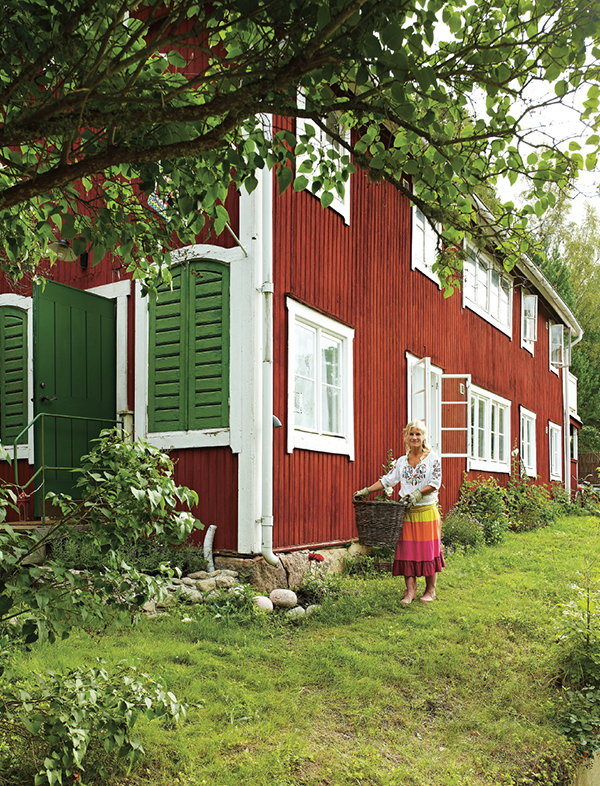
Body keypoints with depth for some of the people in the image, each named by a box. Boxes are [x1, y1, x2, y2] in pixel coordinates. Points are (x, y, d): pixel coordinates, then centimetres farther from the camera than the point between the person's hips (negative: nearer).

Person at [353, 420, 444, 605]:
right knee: (407, 550, 0)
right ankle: (410, 590, 6)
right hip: (407, 512, 3)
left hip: (427, 511, -3)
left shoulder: (432, 457, 0)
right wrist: (367, 491, -1)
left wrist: (418, 493, -19)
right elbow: (388, 480, 9)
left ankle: (430, 590, 14)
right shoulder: (402, 461, 11)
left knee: (428, 549, 1)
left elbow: (435, 483, -6)